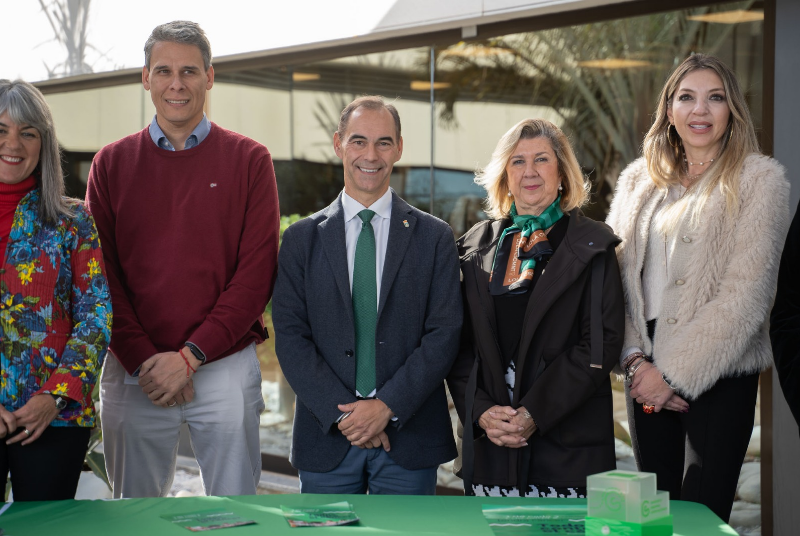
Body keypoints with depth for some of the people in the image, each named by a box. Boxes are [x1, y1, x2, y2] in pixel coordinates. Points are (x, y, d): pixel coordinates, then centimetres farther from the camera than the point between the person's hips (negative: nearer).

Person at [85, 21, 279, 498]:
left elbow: (257, 274, -5)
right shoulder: (112, 164, 7)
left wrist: (190, 356, -12)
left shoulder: (249, 160, 1)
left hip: (226, 365, -1)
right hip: (133, 371, 2)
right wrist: (143, 360, -10)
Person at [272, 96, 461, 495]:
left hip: (409, 439, 0)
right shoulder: (302, 238, 6)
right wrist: (340, 411, -11)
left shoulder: (434, 237, 3)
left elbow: (444, 334, -3)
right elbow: (290, 336, -1)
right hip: (326, 437, 1)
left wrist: (388, 406, -13)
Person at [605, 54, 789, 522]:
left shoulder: (759, 179, -3)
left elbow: (746, 294, -11)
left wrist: (673, 375, -12)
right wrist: (636, 361, -6)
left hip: (718, 377, -4)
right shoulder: (638, 181, 12)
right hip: (647, 375, 5)